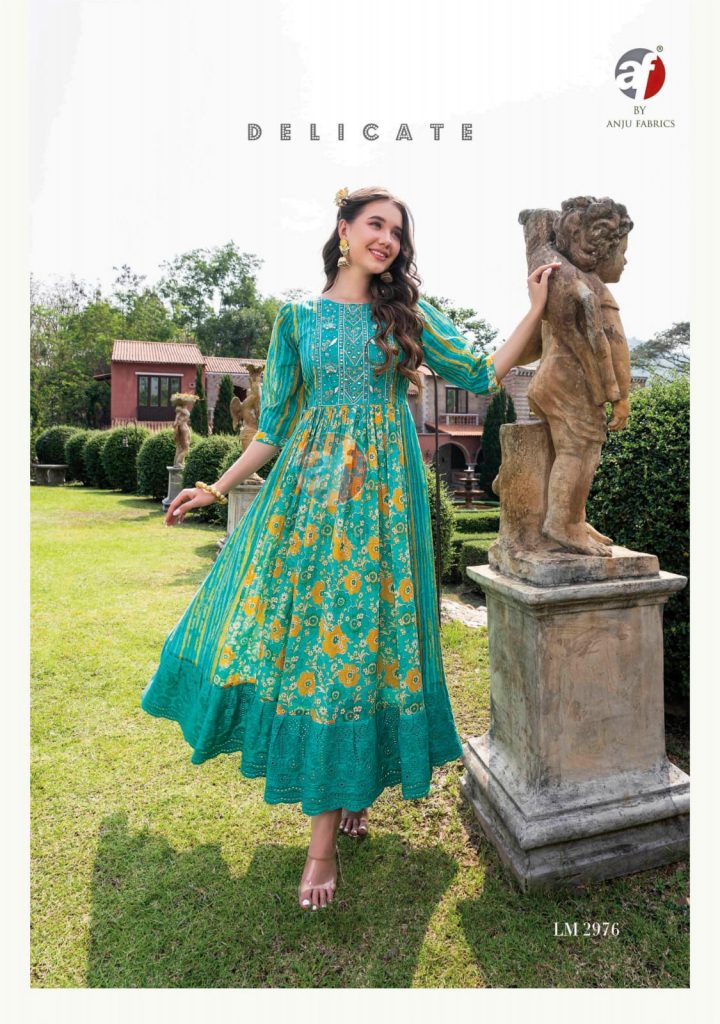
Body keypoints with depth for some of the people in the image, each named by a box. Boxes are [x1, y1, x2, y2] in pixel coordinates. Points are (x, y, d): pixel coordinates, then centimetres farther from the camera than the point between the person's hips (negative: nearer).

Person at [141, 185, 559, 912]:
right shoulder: (298, 318, 11)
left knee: (359, 638, 0)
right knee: (295, 617, -1)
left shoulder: (407, 315, 12)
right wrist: (217, 487, 5)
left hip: (380, 495, 0)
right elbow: (275, 424, 9)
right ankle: (333, 795, 22)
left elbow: (482, 375, 10)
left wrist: (536, 308, 8)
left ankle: (324, 837, 17)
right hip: (307, 489, 1)